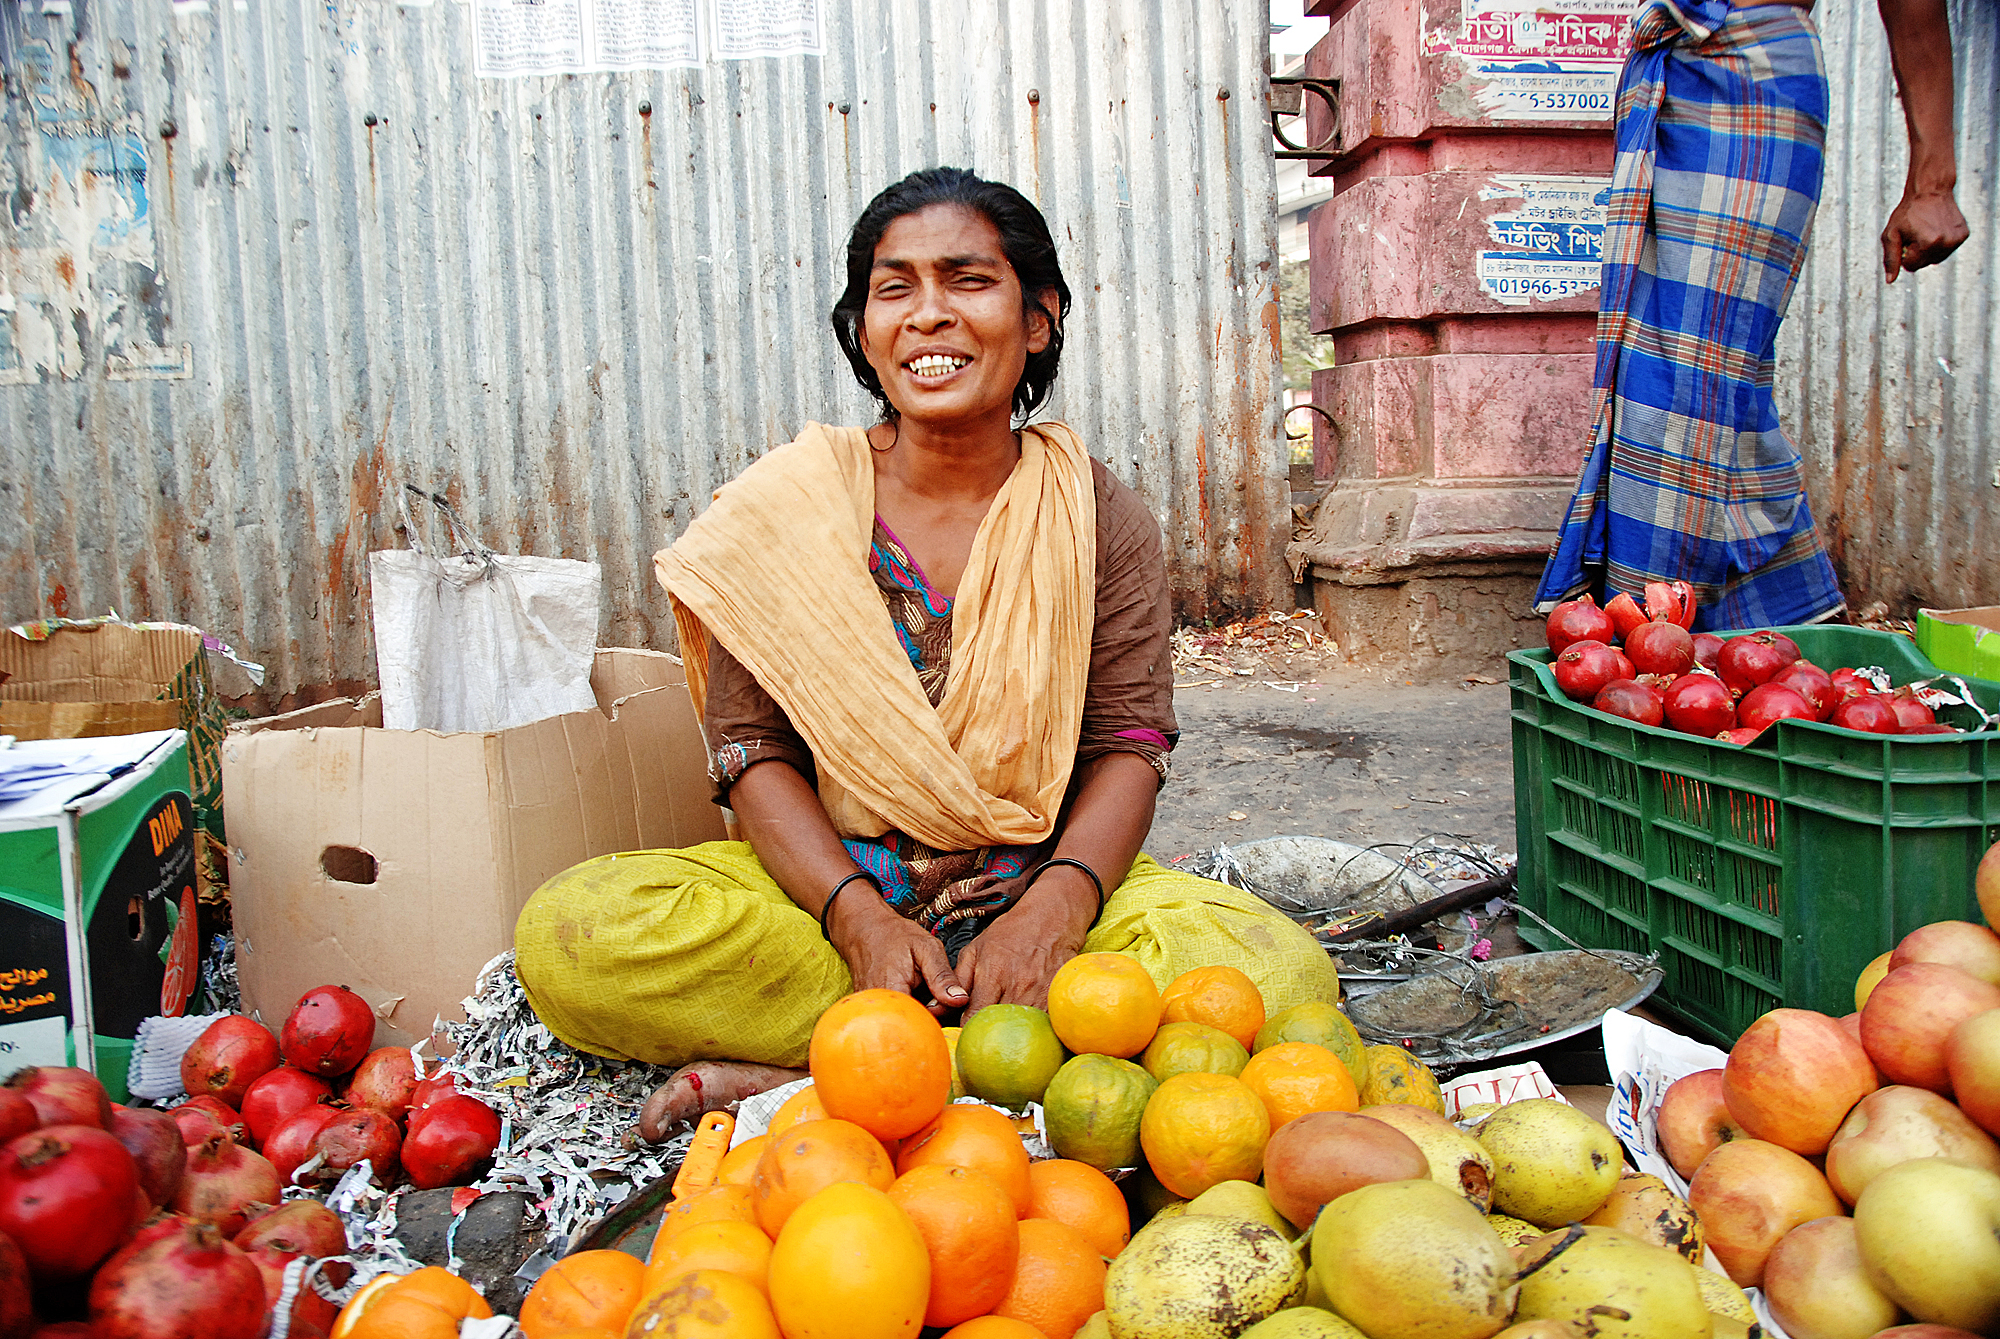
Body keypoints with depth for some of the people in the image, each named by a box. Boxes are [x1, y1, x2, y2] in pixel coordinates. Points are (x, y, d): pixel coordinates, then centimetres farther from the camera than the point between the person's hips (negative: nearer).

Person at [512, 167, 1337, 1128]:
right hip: (824, 890, 0)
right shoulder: (786, 508, -1)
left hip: (1043, 887, 1)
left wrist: (1053, 908, -23)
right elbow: (755, 751, -4)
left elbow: (1129, 744, -3)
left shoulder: (1099, 518, 1)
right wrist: (857, 916, -21)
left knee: (1283, 972, -28)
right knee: (569, 935, -25)